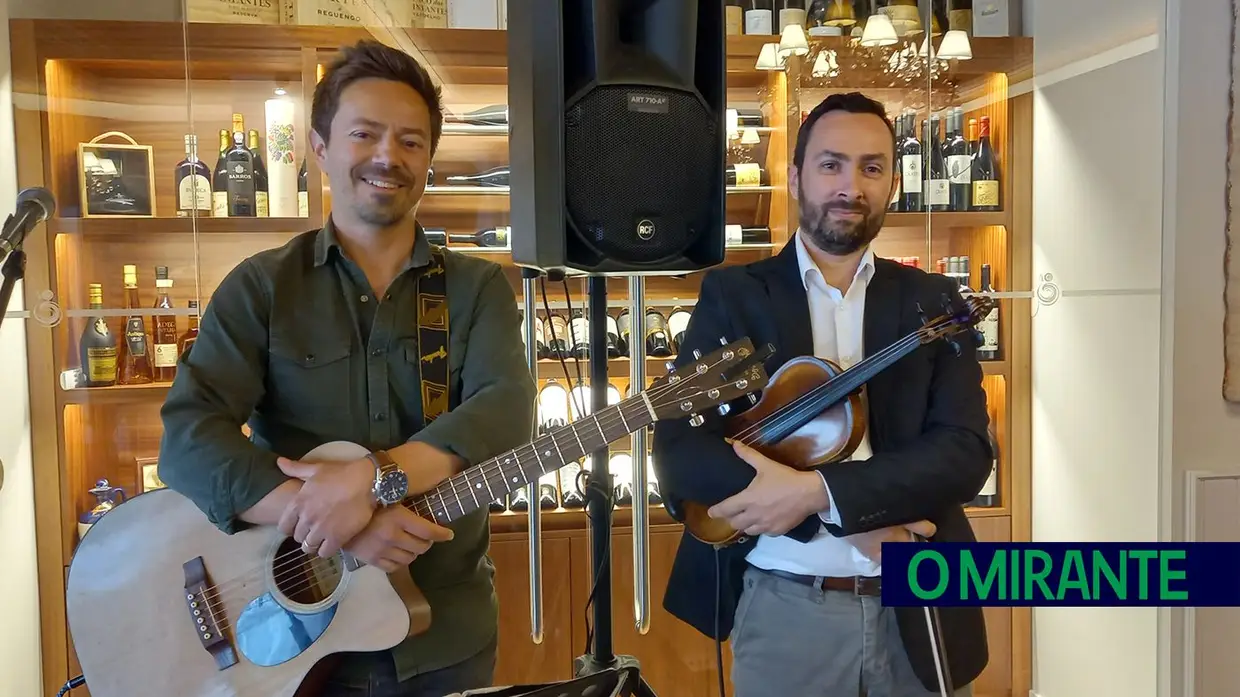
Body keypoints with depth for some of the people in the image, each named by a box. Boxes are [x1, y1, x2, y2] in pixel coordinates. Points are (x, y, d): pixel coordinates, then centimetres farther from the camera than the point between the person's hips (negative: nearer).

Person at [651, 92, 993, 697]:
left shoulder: (933, 301, 4)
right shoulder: (732, 295, -2)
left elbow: (965, 452, -7)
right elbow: (678, 452, -12)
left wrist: (818, 492, -22)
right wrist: (856, 520, -18)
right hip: (782, 609, -2)